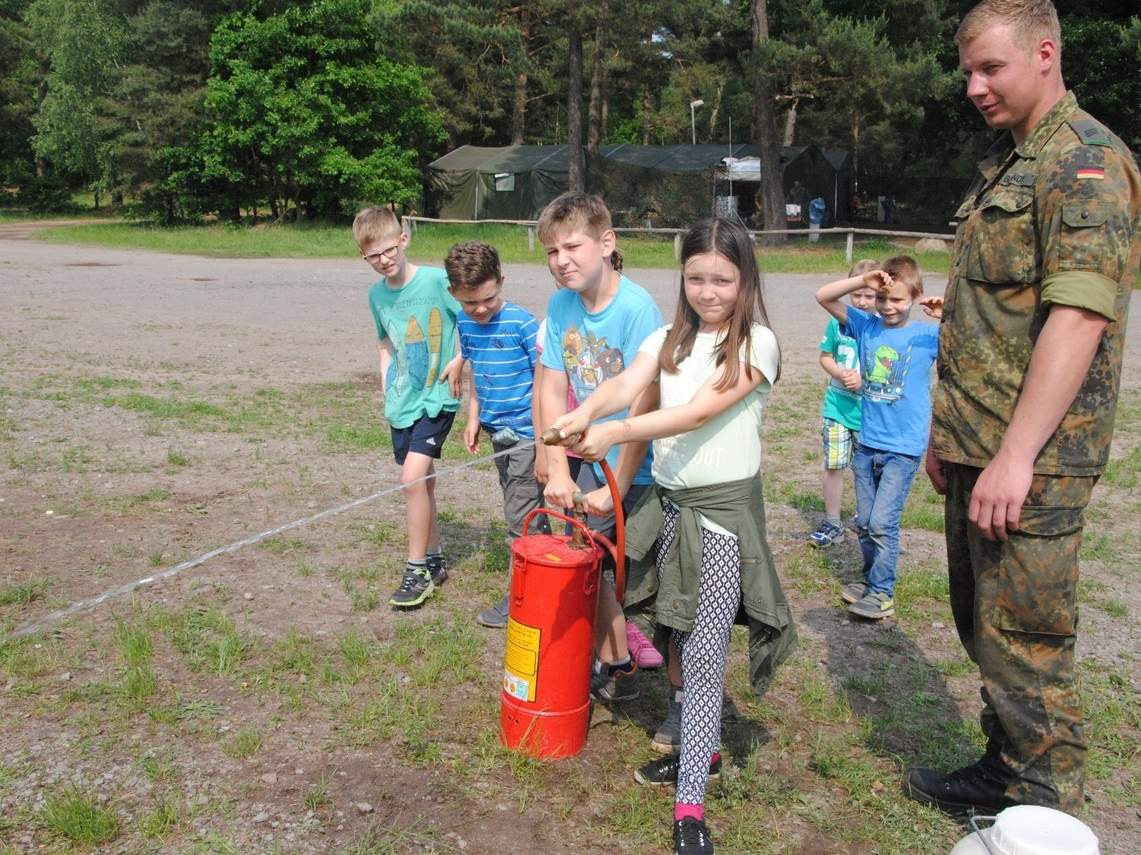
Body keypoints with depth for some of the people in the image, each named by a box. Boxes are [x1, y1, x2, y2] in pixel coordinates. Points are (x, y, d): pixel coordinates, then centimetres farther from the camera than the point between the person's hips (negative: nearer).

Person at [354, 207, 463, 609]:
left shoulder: (436, 281, -14)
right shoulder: (376, 294, 5)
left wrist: (459, 361, -15)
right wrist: (386, 375, 9)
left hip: (436, 398, -6)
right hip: (401, 402, 6)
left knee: (413, 477, -17)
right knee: (421, 481, 14)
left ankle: (417, 568, -3)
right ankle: (433, 560, 29)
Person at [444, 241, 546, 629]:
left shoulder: (521, 323, -17)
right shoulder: (465, 323, 4)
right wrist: (474, 418, 15)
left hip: (525, 433, -7)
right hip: (499, 432, 7)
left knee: (521, 518, -1)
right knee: (524, 514, 18)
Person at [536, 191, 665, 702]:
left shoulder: (637, 308, -23)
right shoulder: (560, 305, -3)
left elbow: (644, 407, -25)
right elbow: (552, 391, -2)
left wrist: (616, 488, -20)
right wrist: (559, 471, -8)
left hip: (640, 470, -7)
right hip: (593, 465, 7)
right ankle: (616, 669, 35)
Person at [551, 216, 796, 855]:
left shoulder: (757, 344, -9)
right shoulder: (669, 341, 7)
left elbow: (700, 410, -22)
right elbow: (626, 385, -11)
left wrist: (618, 431, -34)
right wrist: (586, 412, -34)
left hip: (725, 508, -5)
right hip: (669, 500, 5)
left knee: (706, 654, -6)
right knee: (683, 641, 16)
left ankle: (690, 803, 0)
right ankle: (701, 748, 35)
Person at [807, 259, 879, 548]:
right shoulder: (839, 321, -3)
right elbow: (825, 357, 7)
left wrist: (864, 379, -18)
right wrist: (839, 373, -12)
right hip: (837, 407, 1)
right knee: (833, 466, 4)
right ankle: (831, 523, 20)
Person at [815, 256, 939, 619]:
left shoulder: (927, 336, -6)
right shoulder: (866, 326, 2)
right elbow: (823, 297, -2)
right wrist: (862, 280, -16)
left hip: (903, 449, -4)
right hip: (866, 443, 4)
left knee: (883, 523, -6)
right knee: (864, 522, 13)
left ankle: (882, 592, 8)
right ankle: (872, 578, 31)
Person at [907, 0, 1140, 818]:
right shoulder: (1004, 164, 17)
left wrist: (1016, 454, -26)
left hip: (1029, 460, -9)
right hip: (976, 450, 9)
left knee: (1024, 640, -1)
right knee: (981, 625, 18)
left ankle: (1045, 811, 15)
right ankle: (1002, 772, 34)